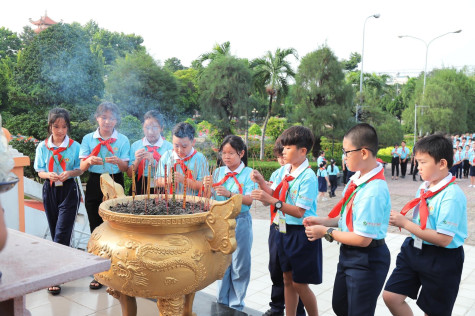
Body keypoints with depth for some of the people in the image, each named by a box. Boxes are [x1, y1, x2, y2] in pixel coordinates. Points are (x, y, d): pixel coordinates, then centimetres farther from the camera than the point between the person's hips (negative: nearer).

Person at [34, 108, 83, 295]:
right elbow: (40, 171, 7)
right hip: (50, 190, 3)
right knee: (55, 231, 13)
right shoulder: (42, 147, 4)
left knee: (62, 232, -8)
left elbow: (80, 170, 1)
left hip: (68, 190, -3)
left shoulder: (75, 146, -2)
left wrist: (69, 173, -18)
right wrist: (49, 175, -15)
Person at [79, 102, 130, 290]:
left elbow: (125, 168, -1)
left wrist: (118, 161, -23)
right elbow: (82, 167, -2)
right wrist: (90, 161, -24)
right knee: (96, 228, 4)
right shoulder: (88, 139, 5)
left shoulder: (123, 140, 3)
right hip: (95, 185, 1)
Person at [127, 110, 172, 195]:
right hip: (140, 188, 2)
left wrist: (154, 162, -13)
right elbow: (130, 175, 9)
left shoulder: (169, 146, 3)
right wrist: (137, 161, -8)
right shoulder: (135, 146, 10)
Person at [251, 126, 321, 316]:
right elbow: (273, 195, 7)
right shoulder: (284, 171, 4)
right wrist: (261, 182, -8)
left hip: (301, 234, -7)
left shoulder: (308, 177, -19)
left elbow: (299, 212, -22)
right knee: (287, 280, 17)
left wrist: (273, 201, -28)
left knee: (299, 284, 4)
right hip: (284, 230, 7)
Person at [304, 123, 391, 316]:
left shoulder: (373, 191, -31)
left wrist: (326, 232, -16)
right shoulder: (357, 178, -5)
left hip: (366, 261, -9)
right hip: (349, 254, 9)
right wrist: (324, 221, 2)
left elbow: (363, 239, -27)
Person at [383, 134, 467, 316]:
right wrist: (400, 220, -7)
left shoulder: (452, 195, -23)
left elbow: (443, 239, -27)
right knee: (391, 296, 5)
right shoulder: (424, 187, 2)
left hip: (441, 259, -7)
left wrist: (404, 223, -22)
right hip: (414, 249, 7)